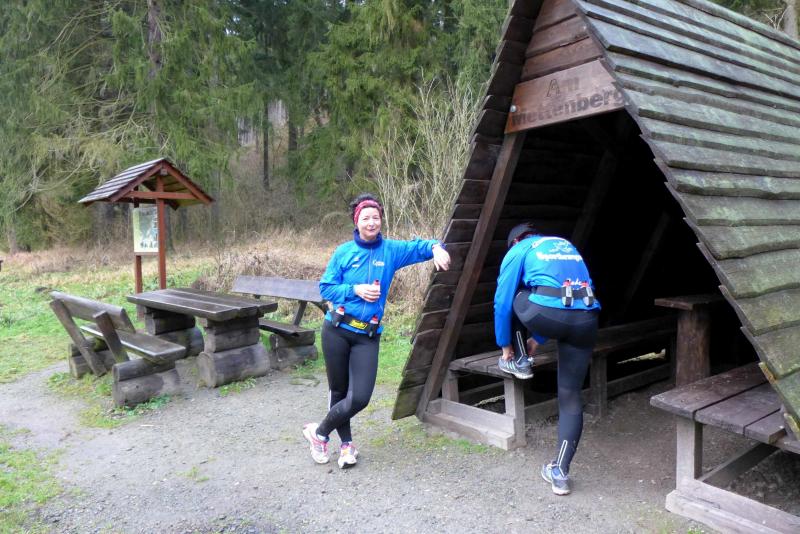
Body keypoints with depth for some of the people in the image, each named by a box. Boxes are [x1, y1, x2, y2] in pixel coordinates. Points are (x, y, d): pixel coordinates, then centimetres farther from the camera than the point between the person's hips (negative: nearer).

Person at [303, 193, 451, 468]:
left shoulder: (391, 250, 3)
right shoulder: (344, 252, -1)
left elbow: (420, 246, 1)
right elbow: (325, 288, 1)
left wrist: (436, 248, -22)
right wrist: (355, 290, -14)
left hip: (368, 336, 1)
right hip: (337, 330, -1)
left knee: (360, 398, -8)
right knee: (339, 390, 9)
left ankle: (319, 432, 18)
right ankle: (346, 443, 32)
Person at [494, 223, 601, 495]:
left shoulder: (518, 250, 18)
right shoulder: (567, 245, 34)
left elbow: (502, 301, 16)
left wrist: (505, 345, 29)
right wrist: (538, 338, 46)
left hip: (548, 314, -5)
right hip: (585, 319, 5)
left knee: (513, 299, 29)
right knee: (570, 397, 12)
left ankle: (519, 362, 36)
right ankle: (560, 472, 14)